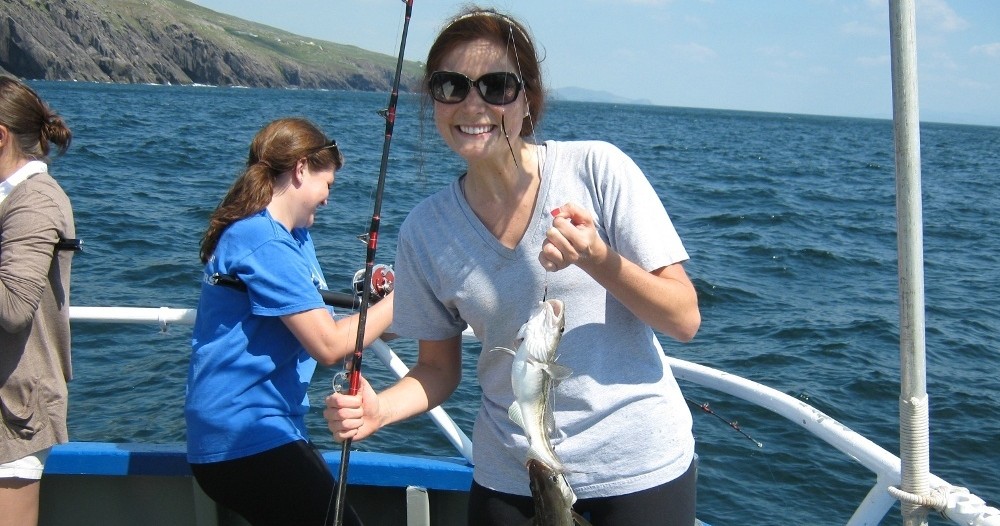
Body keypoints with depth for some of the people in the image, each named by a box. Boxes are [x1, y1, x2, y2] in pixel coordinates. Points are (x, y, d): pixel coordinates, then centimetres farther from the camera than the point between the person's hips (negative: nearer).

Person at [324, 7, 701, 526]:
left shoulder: (596, 168, -13)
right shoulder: (426, 229, -4)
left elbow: (684, 320, -11)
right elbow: (438, 369, 5)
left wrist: (598, 259, -27)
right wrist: (379, 408, -15)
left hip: (639, 466, -2)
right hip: (509, 477, 3)